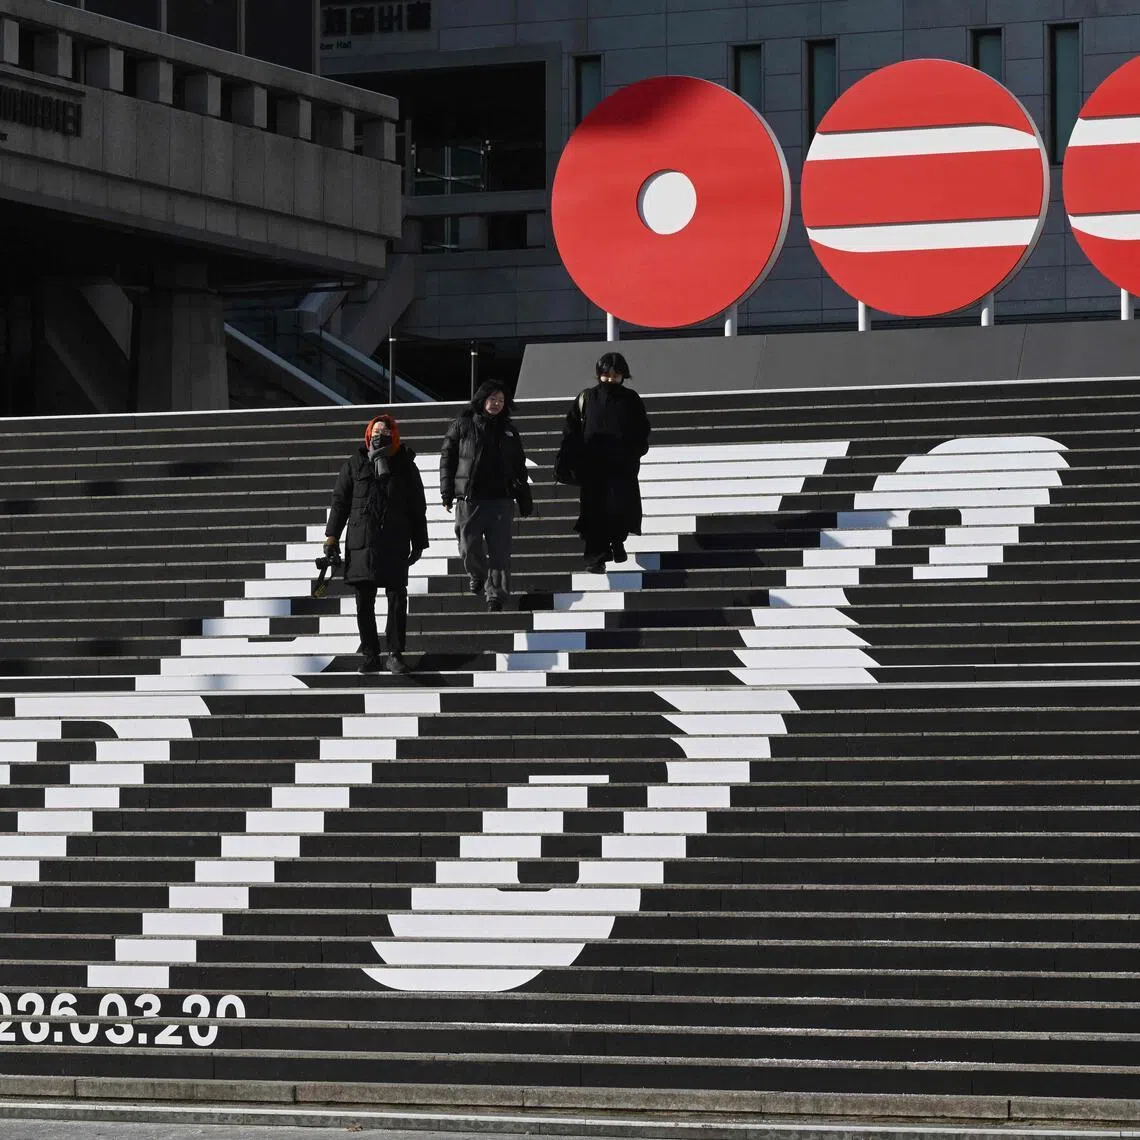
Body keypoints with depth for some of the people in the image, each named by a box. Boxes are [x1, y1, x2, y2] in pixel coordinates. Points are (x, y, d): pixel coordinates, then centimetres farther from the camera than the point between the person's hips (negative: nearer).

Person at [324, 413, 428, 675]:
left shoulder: (405, 467, 7)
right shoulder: (354, 465, 9)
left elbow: (417, 509, 10)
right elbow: (340, 501, 10)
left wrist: (418, 543, 8)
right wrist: (332, 536, 2)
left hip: (395, 545, -1)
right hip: (361, 545, 1)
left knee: (397, 600, -4)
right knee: (364, 603, 2)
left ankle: (395, 654, 4)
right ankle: (370, 656, 9)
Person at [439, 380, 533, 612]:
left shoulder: (507, 430, 15)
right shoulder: (462, 425, 6)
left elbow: (519, 467, 18)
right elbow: (447, 458, 4)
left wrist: (524, 500, 15)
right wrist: (447, 493, -3)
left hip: (501, 499, 2)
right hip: (469, 499, -2)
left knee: (499, 551, -6)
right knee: (469, 548, -1)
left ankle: (496, 595, -3)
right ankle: (477, 575, 29)